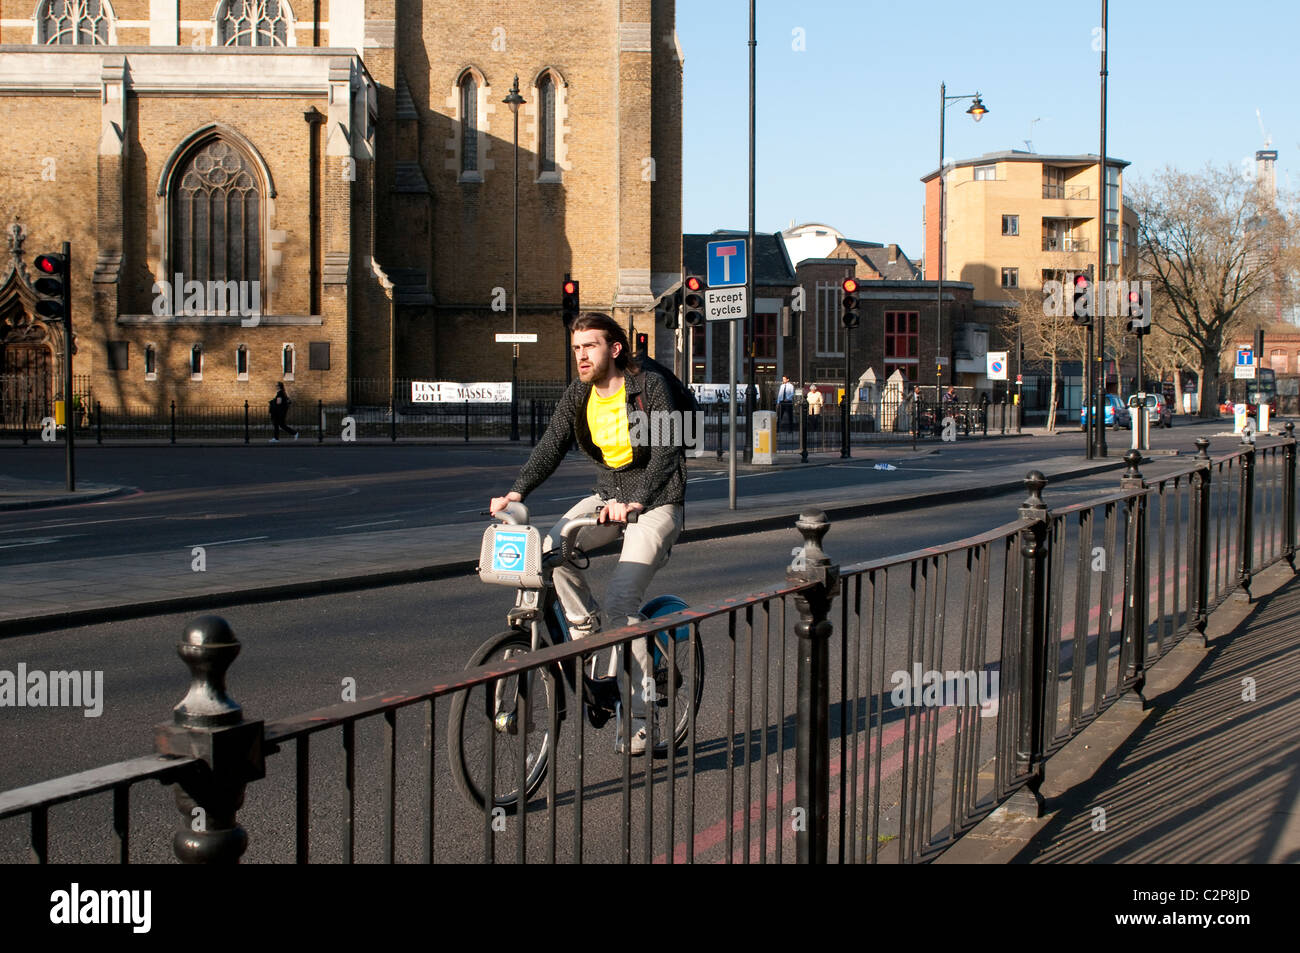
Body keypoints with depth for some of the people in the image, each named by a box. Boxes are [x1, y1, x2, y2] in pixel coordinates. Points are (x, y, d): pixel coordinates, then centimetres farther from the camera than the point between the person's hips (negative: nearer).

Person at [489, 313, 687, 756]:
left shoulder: (650, 387, -17)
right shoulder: (578, 395, 1)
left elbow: (665, 452, -26)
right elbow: (551, 446, -8)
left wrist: (636, 501, -41)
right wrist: (517, 492, -24)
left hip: (657, 500, -6)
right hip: (609, 494, 6)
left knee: (620, 599, -20)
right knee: (555, 548, -22)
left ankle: (642, 714, -12)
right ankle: (586, 632, 2)